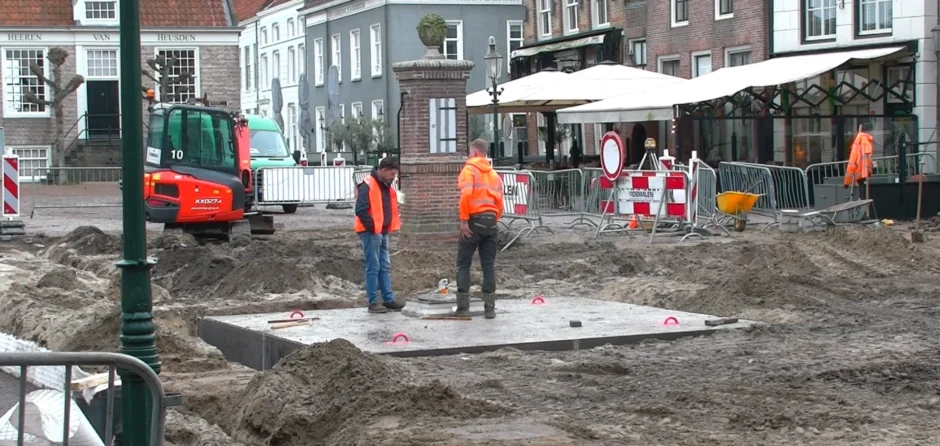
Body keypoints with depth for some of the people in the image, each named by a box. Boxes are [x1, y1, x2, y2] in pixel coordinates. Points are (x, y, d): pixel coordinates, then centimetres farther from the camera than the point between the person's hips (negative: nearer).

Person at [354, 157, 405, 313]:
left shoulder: (386, 187, 14)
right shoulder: (367, 186, -15)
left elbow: (391, 209, 25)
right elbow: (361, 210, -20)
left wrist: (393, 225, 12)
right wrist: (372, 227, -18)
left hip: (383, 233, 9)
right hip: (371, 233, -9)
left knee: (385, 267, 11)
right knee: (373, 268, -5)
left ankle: (388, 300, 15)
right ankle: (373, 302, -2)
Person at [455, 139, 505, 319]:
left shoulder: (469, 169, -3)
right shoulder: (494, 174, 16)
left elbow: (466, 194, -18)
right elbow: (499, 201, 10)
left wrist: (464, 220, -14)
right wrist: (494, 220, 16)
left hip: (474, 220, -5)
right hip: (491, 221, 5)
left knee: (463, 264, 3)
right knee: (489, 266, 7)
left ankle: (463, 307, -1)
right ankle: (489, 308, 4)